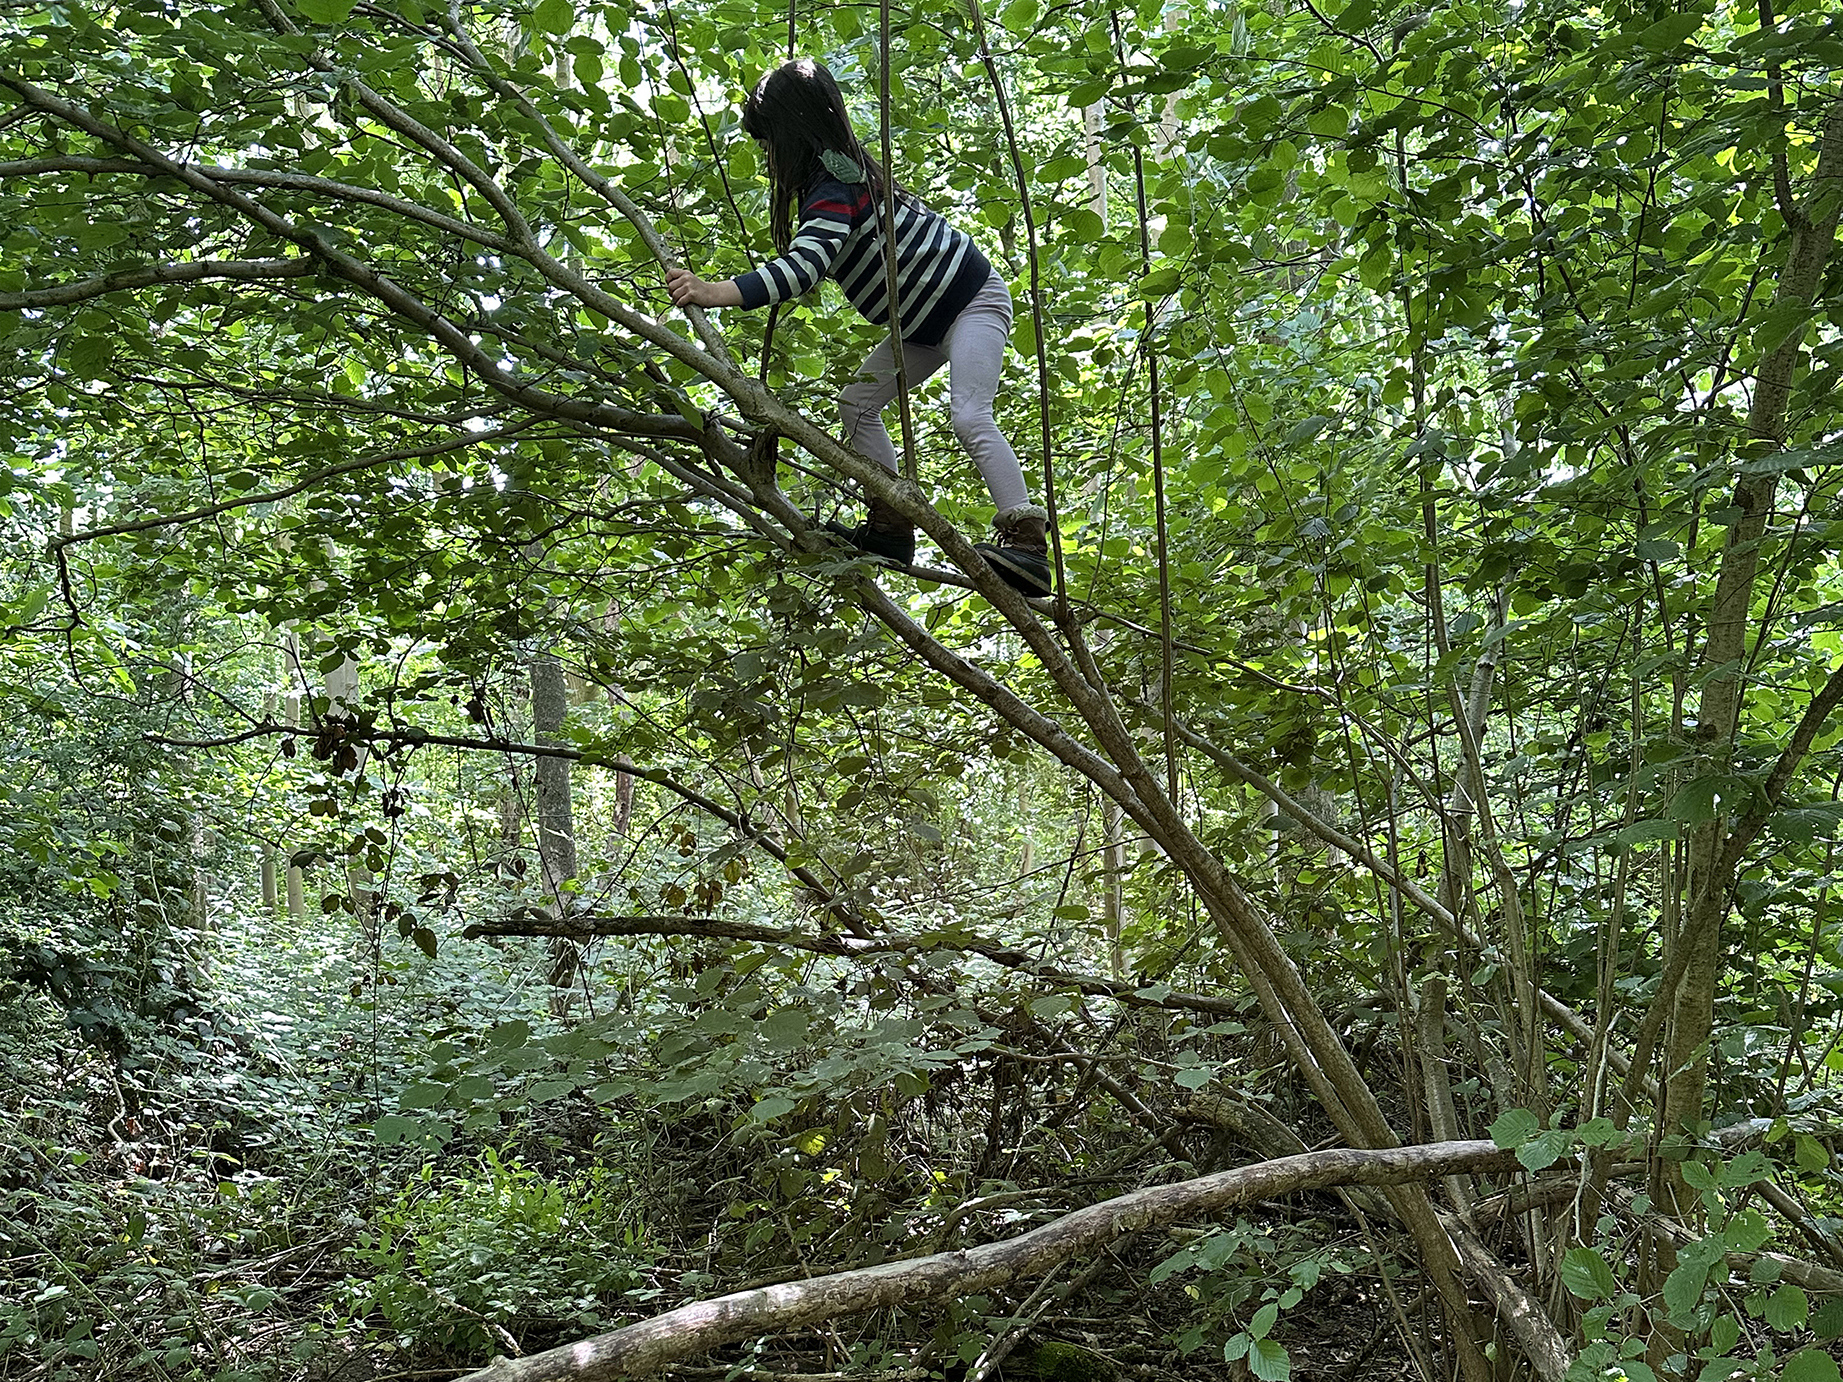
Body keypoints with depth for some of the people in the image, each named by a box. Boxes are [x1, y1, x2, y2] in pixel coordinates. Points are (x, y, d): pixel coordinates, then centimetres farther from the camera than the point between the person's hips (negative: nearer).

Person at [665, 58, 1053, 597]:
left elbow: (806, 264, -45)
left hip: (972, 300, -11)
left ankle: (1028, 544, -29)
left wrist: (715, 293, -55)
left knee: (970, 418, -26)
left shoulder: (833, 188, -27)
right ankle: (891, 527, 4)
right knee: (857, 401, 5)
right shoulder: (842, 170, 4)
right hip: (928, 319, 11)